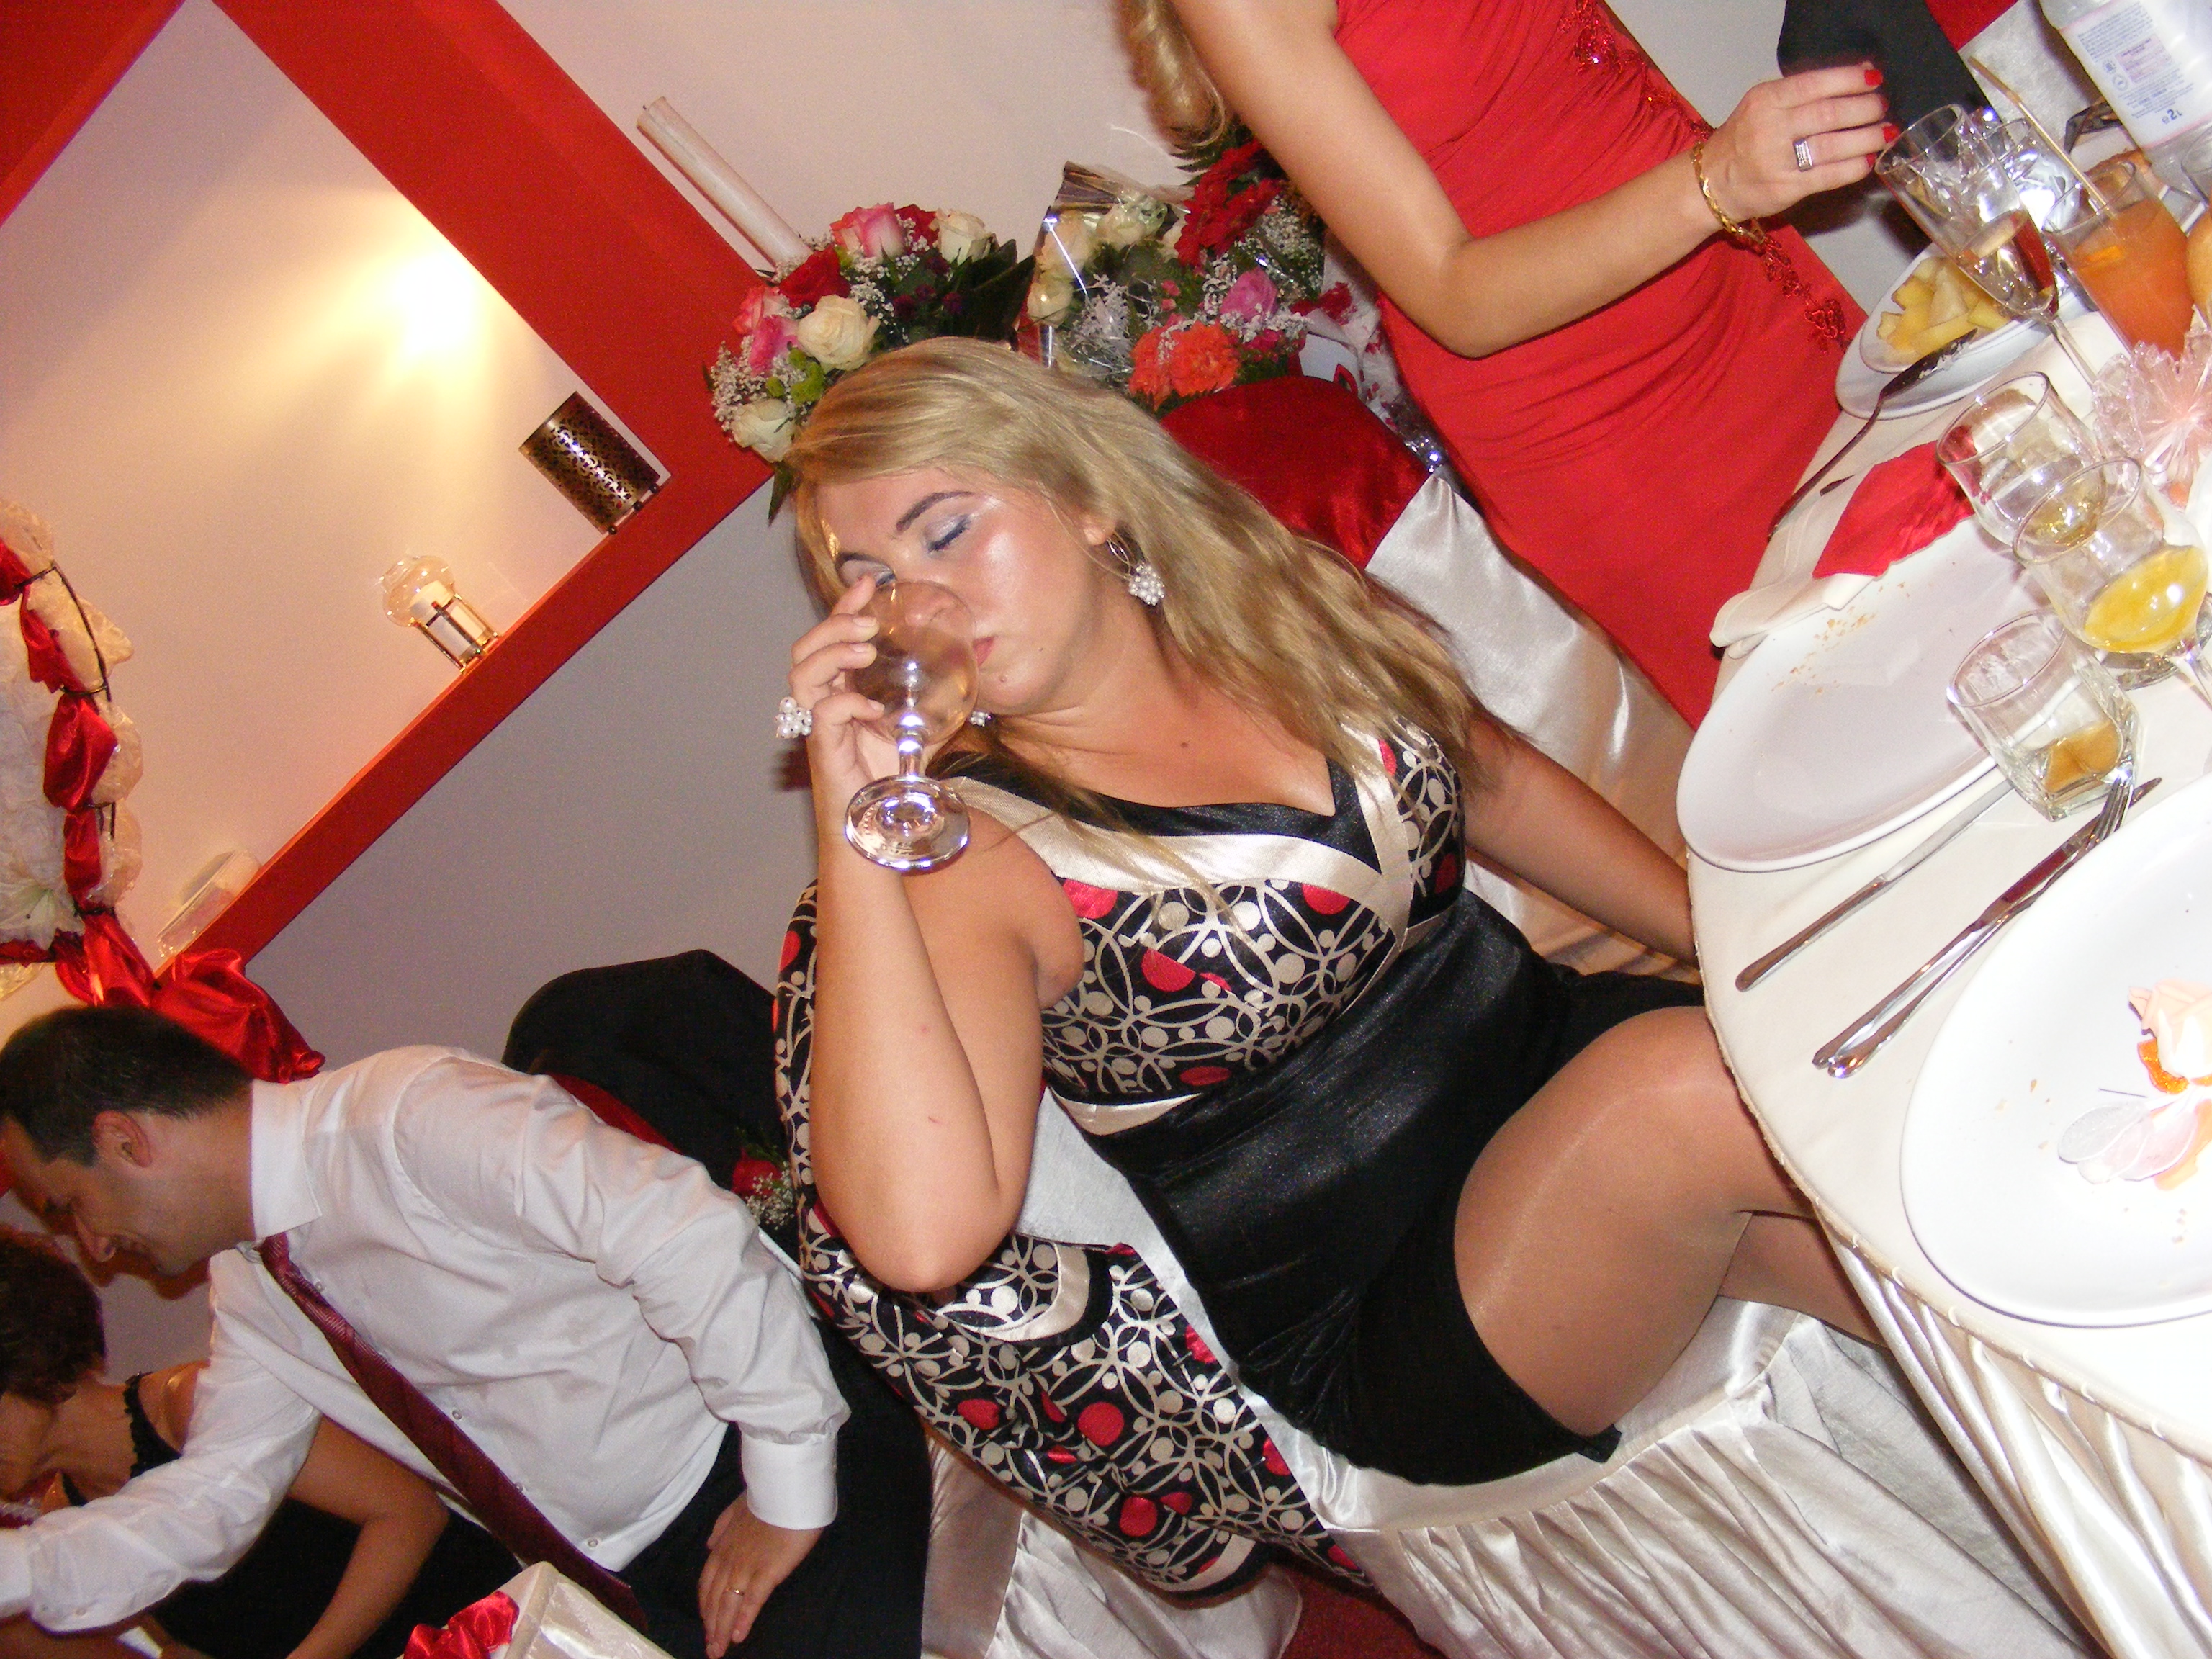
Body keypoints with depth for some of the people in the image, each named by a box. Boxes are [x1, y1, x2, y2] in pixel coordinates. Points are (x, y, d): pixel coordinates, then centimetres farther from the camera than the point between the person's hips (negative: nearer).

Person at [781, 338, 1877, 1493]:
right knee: (1689, 1076, -28)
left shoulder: (1279, 615, 1)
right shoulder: (976, 861, -16)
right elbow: (922, 1234, -32)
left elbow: (1502, 786, 17)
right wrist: (854, 824, -30)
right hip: (1384, 1331, -5)